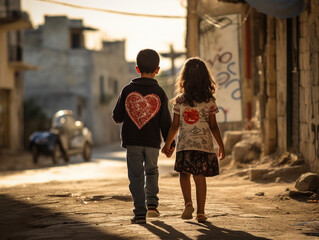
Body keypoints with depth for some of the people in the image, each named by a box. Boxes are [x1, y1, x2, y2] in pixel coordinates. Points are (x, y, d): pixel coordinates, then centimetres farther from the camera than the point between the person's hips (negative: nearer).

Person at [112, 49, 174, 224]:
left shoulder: (127, 90, -2)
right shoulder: (159, 93, -3)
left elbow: (117, 116, 2)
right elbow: (166, 121, -1)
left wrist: (120, 118, 26)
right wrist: (169, 144, 7)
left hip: (132, 142, 0)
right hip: (152, 142, 1)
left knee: (136, 176, 4)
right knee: (151, 172, 21)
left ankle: (140, 213, -1)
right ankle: (152, 203, 6)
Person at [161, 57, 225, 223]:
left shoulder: (179, 100, -2)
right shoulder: (209, 100, -2)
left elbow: (174, 126, 1)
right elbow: (213, 126, -1)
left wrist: (167, 144, 13)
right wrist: (221, 145, 9)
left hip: (184, 144, 0)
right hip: (204, 144, 0)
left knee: (184, 174, 13)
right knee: (200, 178, 5)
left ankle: (188, 203, -8)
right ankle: (200, 212, 4)